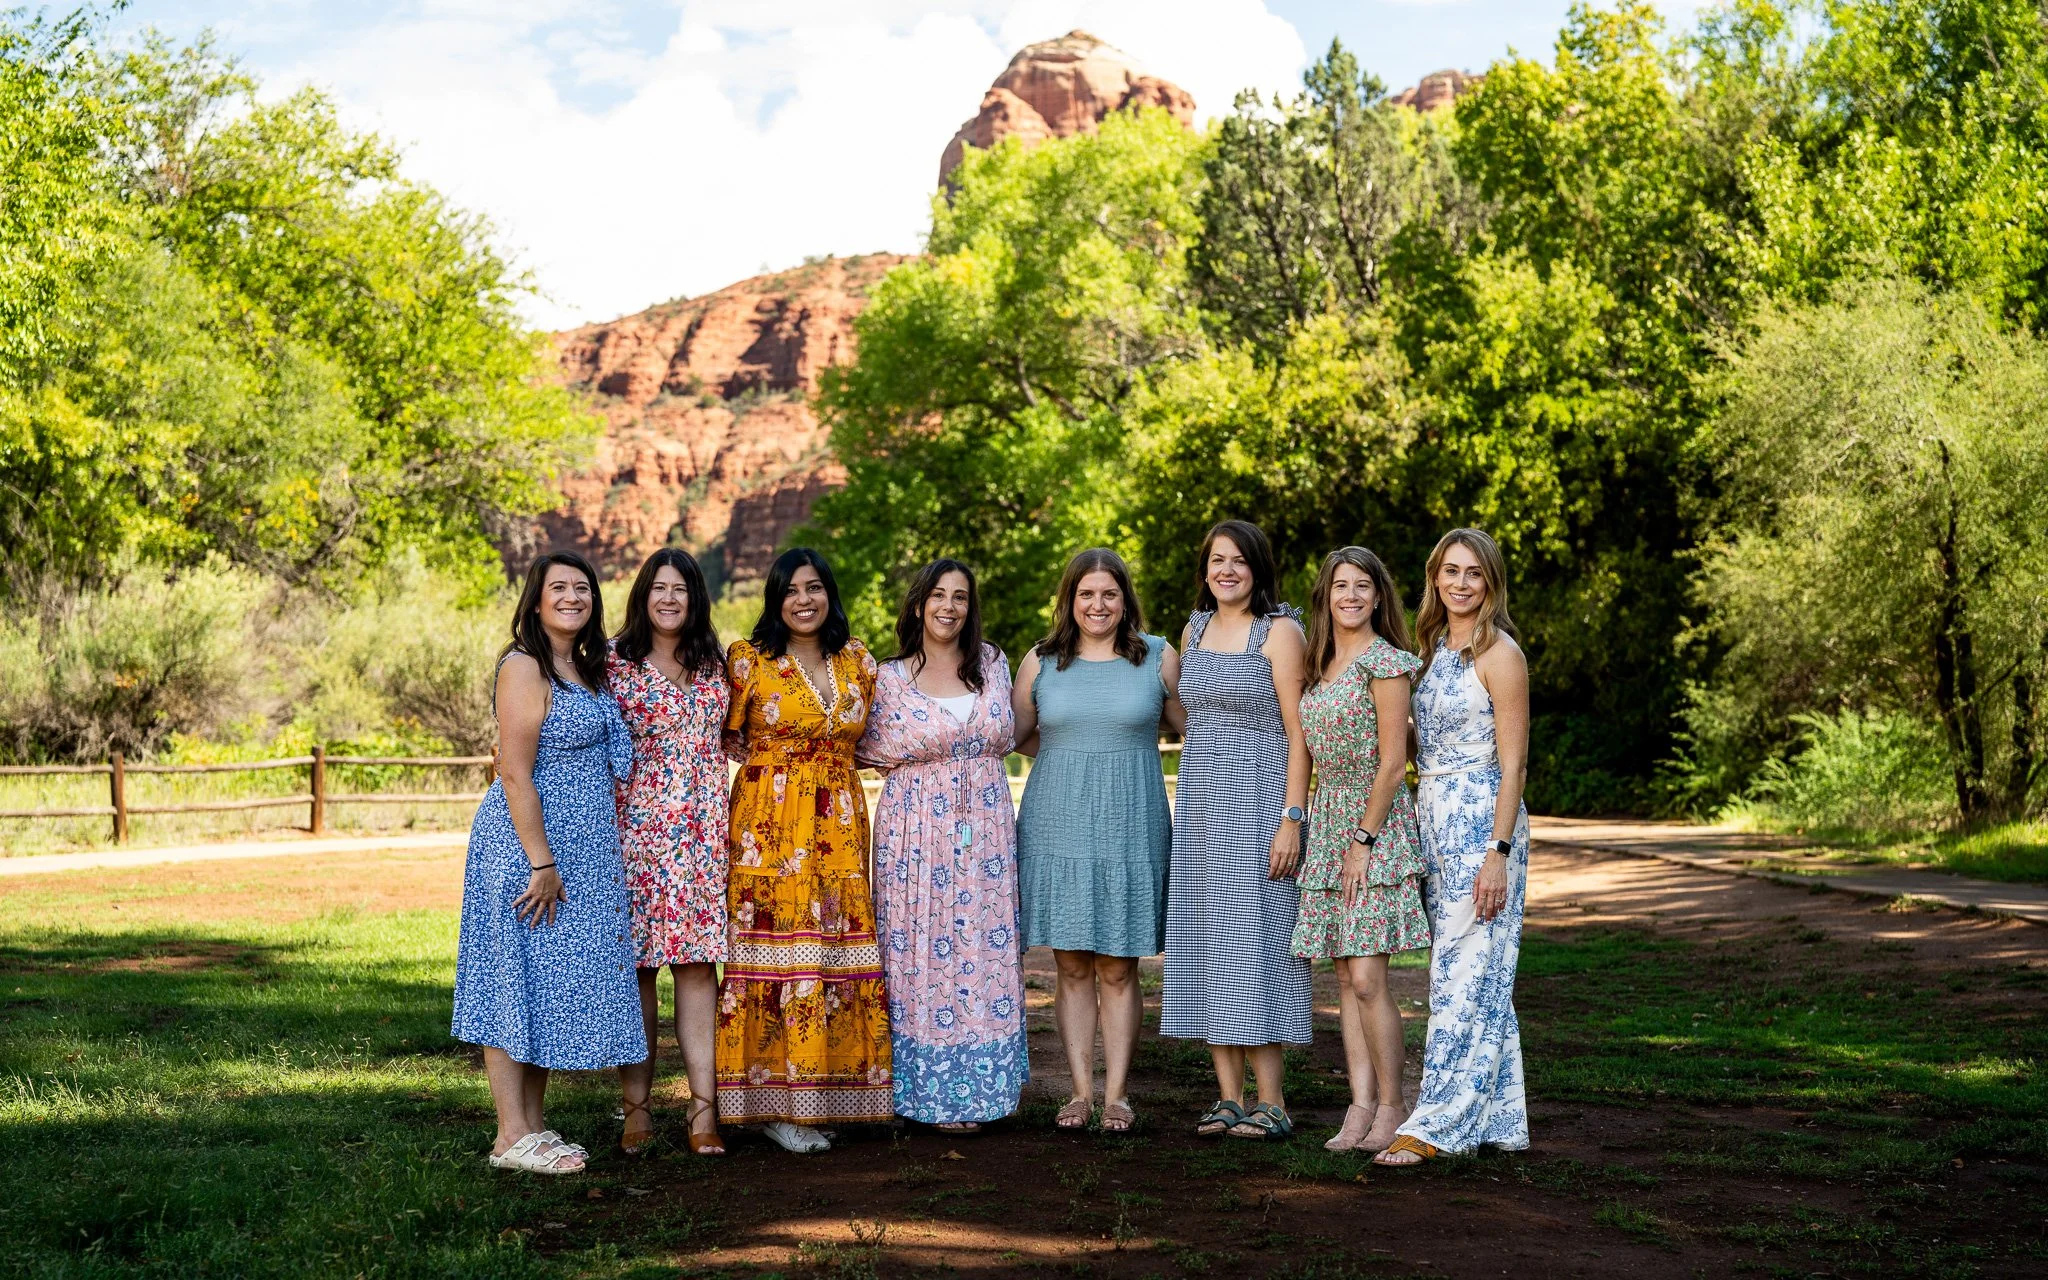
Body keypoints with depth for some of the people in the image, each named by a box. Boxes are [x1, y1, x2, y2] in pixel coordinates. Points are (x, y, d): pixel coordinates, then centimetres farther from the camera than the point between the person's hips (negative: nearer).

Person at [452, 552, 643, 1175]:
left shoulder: (584, 668, 14)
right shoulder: (524, 667, -13)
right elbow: (514, 772, -18)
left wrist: (558, 863, 15)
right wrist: (541, 863, -21)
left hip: (581, 851, 9)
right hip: (527, 843, -9)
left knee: (552, 983, 11)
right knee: (518, 979, -4)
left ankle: (534, 1126, 18)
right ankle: (511, 1137, 0)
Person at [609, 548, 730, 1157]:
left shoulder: (713, 663, 13)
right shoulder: (616, 662, 1)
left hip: (701, 829, 3)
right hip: (637, 827, -3)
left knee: (697, 960, -1)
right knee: (637, 965, 0)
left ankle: (704, 1107, 0)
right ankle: (637, 1108, 8)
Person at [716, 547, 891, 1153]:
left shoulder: (857, 661, 11)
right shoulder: (749, 660, -1)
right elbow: (723, 738, 4)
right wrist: (774, 762, -2)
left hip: (840, 825, 4)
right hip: (769, 824, -4)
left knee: (839, 951, 1)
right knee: (777, 950, -7)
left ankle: (818, 1096, 9)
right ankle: (774, 1105, -2)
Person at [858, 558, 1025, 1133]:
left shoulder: (993, 664, 7)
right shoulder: (890, 678, -1)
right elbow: (869, 751, 6)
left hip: (986, 827, 3)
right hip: (917, 829, -3)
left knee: (986, 950, 1)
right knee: (922, 953, -2)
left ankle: (975, 1087, 10)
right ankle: (933, 1094, 5)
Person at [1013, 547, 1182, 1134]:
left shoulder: (1160, 657, 4)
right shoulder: (1041, 662, 7)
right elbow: (1014, 735, 16)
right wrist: (1075, 754, 8)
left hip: (1130, 828, -1)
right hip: (1056, 826, 1)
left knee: (1118, 969, 1)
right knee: (1071, 967, 4)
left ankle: (1116, 1092, 9)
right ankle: (1081, 1090, 11)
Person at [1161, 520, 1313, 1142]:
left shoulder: (1280, 632, -6)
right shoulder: (1194, 630, 13)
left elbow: (1298, 735, -9)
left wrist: (1291, 820, -16)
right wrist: (1188, 804, 16)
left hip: (1259, 803, -6)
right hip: (1200, 803, 6)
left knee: (1255, 937, -7)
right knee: (1206, 943, 4)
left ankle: (1271, 1103, -1)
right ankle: (1228, 1098, 10)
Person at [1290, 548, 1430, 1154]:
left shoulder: (1384, 661, -9)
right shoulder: (1323, 665, 14)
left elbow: (1392, 763, -13)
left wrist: (1363, 841, -14)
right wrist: (1313, 831, 12)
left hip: (1378, 825, -8)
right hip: (1329, 823, 8)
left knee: (1367, 978, -11)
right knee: (1347, 977, 5)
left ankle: (1392, 1107, 0)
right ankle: (1361, 1106, 7)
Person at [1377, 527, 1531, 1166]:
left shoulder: (1499, 653, -9)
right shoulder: (1433, 647, 14)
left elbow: (1512, 762, -13)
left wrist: (1498, 851, -18)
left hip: (1481, 824, -8)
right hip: (1434, 821, 8)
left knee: (1465, 975, -7)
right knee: (1474, 977, 10)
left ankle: (1436, 1125, -8)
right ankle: (1499, 1119, 16)